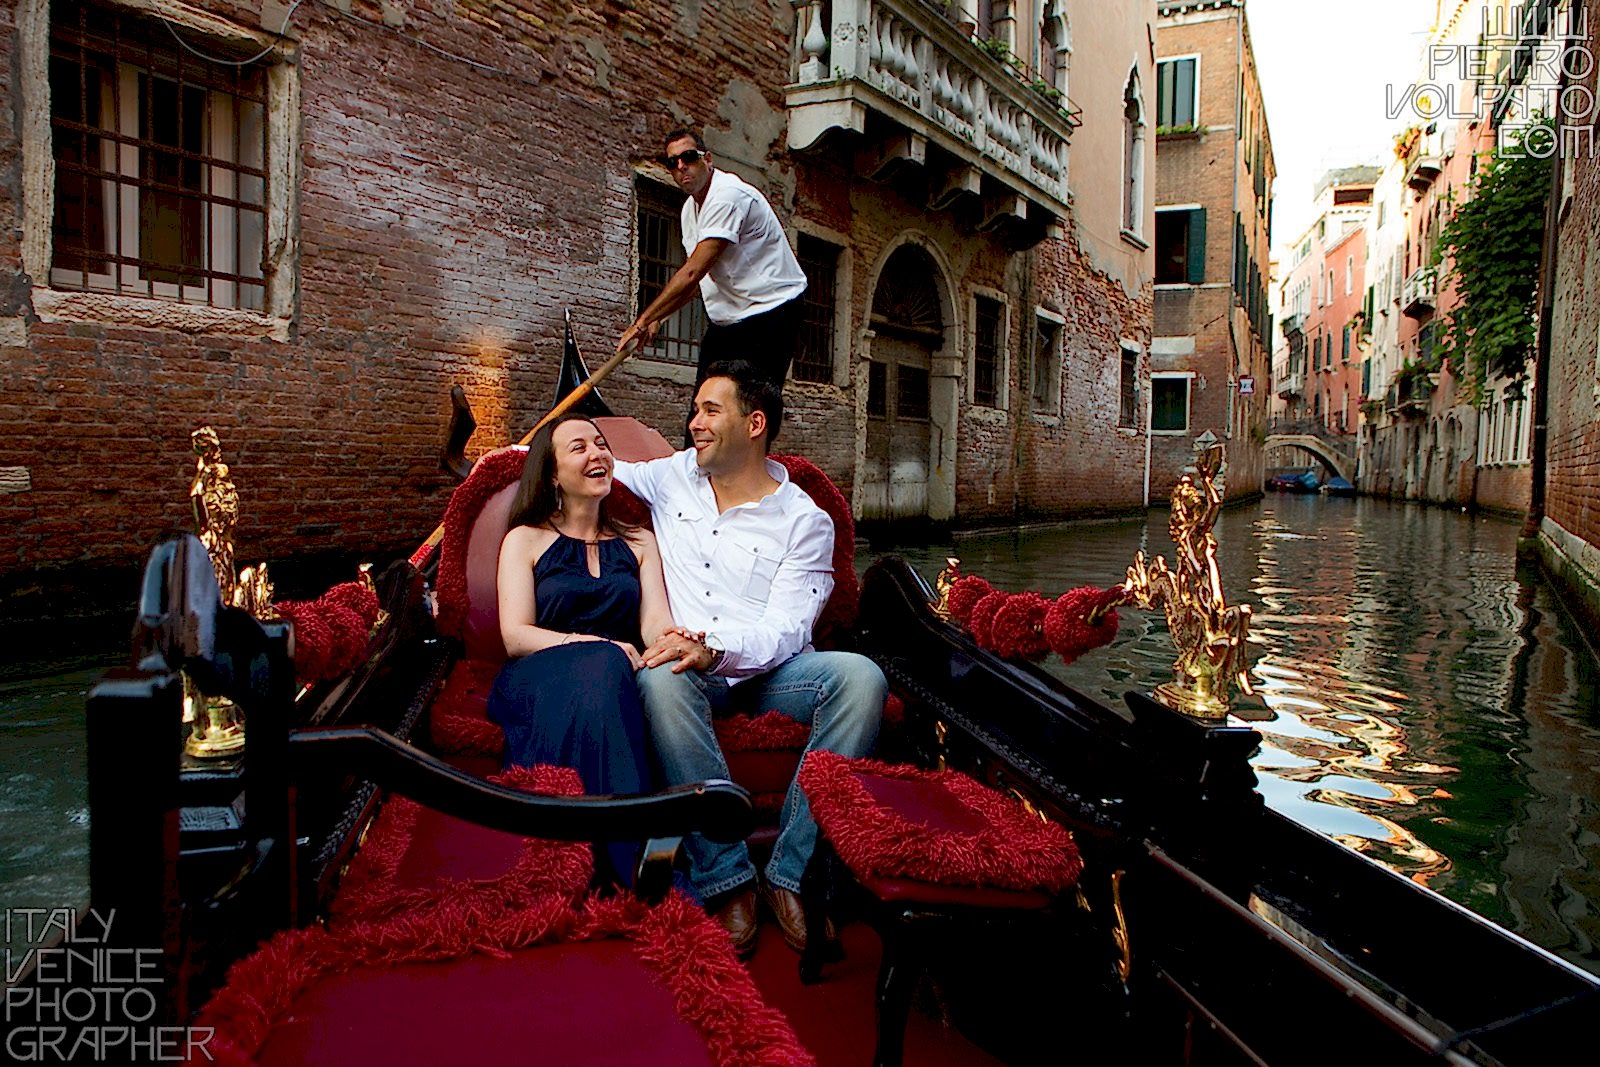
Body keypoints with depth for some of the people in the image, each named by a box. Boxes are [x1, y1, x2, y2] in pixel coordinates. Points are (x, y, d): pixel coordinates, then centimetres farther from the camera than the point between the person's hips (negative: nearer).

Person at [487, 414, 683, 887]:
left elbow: (654, 621, 6)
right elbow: (516, 636, 0)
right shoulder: (526, 540, 14)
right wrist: (599, 646, -18)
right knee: (599, 667, -37)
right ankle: (630, 874, -43)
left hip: (621, 676, 2)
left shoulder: (639, 542, 22)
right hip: (539, 681, -1)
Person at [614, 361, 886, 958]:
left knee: (860, 676, -31)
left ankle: (792, 873, -25)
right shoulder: (674, 477, 13)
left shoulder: (805, 522, 0)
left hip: (771, 669, -1)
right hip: (690, 662, 1)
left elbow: (784, 629, -10)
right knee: (663, 680, -36)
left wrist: (714, 648, -27)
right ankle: (725, 878, -28)